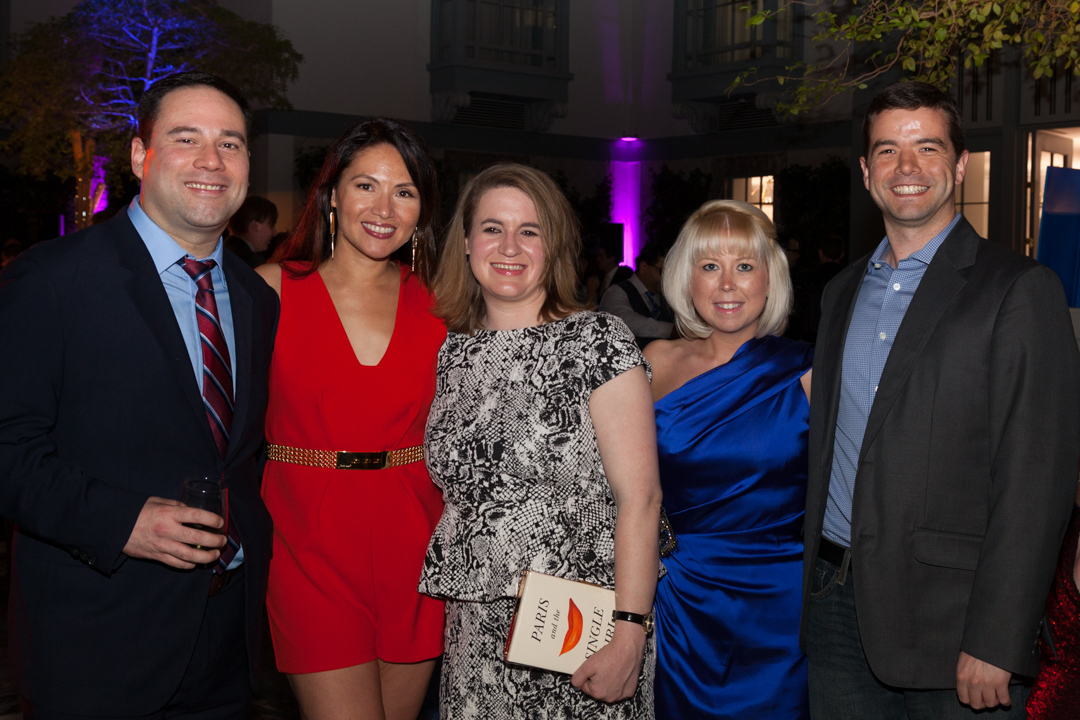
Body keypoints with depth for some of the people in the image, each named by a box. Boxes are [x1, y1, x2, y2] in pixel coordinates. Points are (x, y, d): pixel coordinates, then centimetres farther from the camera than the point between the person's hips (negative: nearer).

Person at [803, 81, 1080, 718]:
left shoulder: (1021, 290, -7)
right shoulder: (843, 292, 13)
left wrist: (994, 645, -17)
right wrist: (816, 582, 9)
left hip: (947, 617, -5)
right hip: (835, 601, 5)